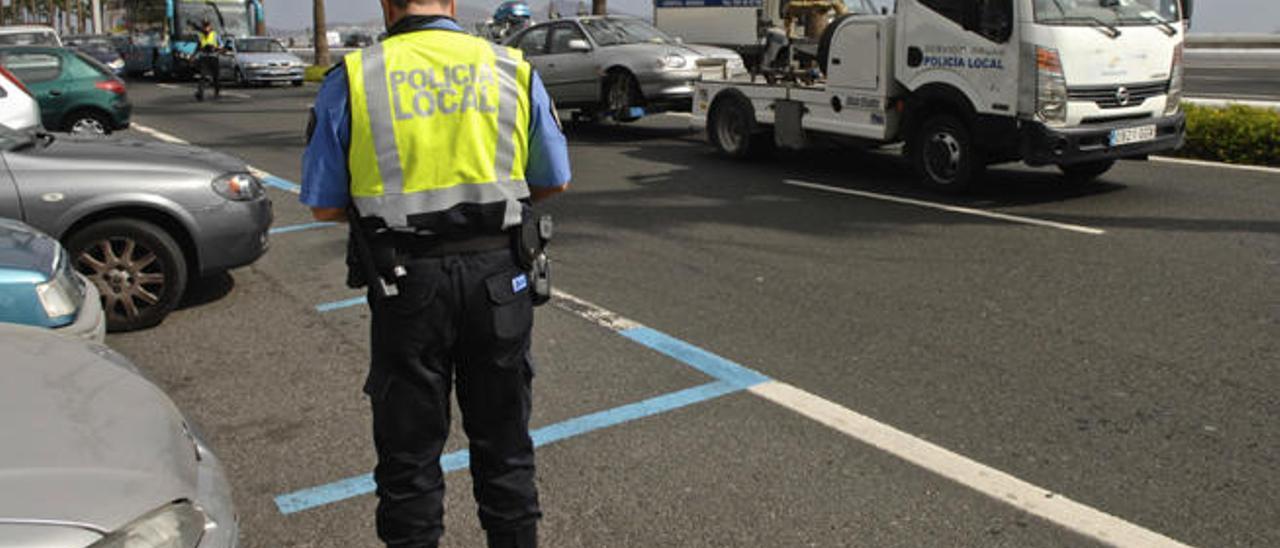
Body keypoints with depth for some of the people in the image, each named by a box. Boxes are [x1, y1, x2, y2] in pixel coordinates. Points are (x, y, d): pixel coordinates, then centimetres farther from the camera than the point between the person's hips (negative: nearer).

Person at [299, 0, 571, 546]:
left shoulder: (352, 78, -4)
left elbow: (325, 205, -3)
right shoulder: (513, 70, 0)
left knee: (409, 453, 14)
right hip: (498, 275, 2)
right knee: (503, 444, 18)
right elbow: (555, 180, 7)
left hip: (406, 282, -1)